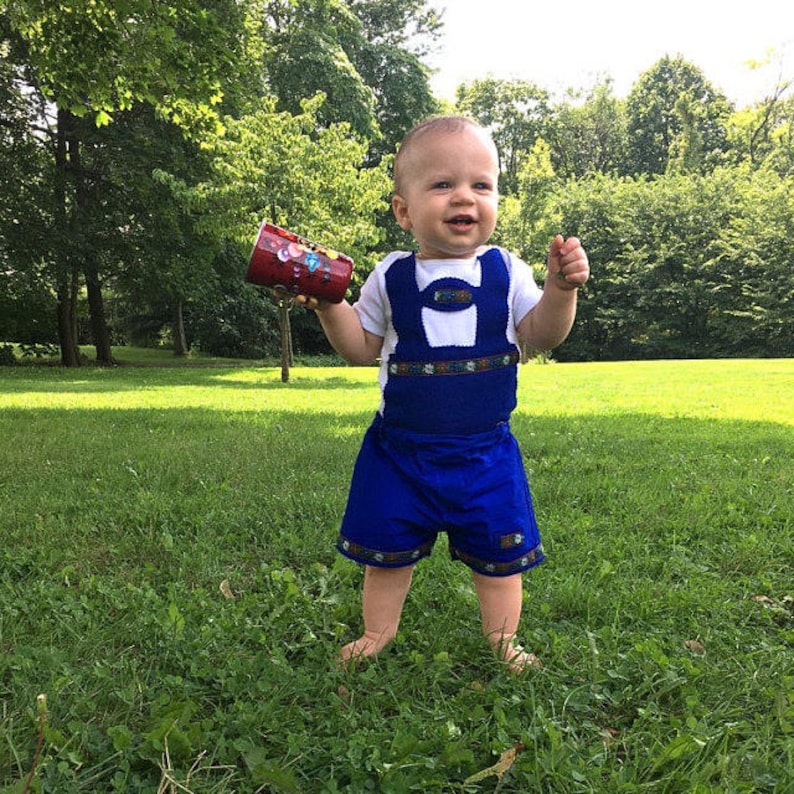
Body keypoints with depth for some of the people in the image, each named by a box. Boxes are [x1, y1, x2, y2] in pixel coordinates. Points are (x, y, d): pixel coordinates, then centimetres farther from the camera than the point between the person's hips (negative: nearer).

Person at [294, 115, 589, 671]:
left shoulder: (505, 271, 0)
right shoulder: (391, 278, -1)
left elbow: (542, 336, 1)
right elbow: (363, 348, 4)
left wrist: (561, 287, -15)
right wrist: (330, 307, -10)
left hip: (484, 446, 0)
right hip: (401, 446, 1)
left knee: (499, 551, 11)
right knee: (387, 547, 13)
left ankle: (502, 638, 33)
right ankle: (378, 633, 36)